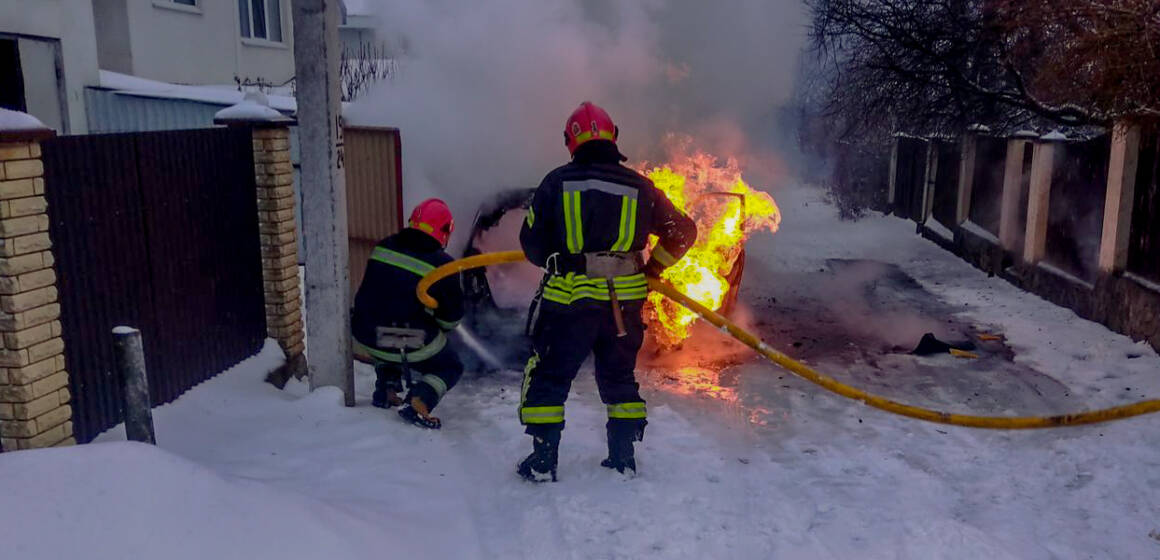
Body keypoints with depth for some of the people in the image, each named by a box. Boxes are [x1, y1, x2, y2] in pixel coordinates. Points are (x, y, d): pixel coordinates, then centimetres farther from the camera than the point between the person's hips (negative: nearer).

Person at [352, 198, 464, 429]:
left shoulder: (383, 247, 2)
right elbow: (451, 319, -4)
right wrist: (440, 328, 19)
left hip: (365, 336, 6)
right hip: (411, 347, -6)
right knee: (451, 367, 16)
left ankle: (385, 390, 26)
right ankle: (417, 404, -7)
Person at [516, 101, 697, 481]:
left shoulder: (557, 182, -3)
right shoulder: (639, 186, 3)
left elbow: (531, 243, 1)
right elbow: (682, 231, 10)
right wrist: (653, 267, 22)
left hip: (569, 299, -3)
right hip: (625, 302, 3)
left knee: (547, 377, 11)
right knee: (619, 378, 20)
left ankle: (543, 462, 11)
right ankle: (623, 458, 23)